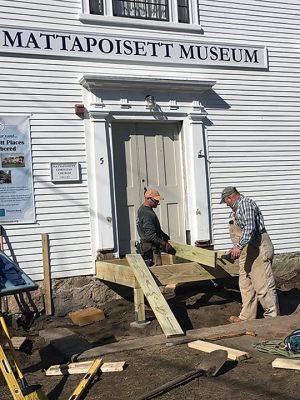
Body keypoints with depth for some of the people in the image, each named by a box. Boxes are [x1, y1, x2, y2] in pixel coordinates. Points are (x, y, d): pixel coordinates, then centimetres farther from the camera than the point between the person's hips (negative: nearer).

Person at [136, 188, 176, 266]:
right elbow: (150, 235, -27)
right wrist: (165, 245, -25)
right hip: (150, 248, -11)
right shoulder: (147, 214, -23)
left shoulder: (143, 209, 11)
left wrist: (164, 235, 21)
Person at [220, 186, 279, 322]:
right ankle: (247, 316, 22)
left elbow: (250, 228, -27)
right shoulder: (237, 208, 19)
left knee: (263, 285, -6)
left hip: (258, 250, -11)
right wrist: (236, 249, 31)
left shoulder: (246, 204, -14)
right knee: (246, 285, 14)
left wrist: (239, 246, -35)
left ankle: (272, 317, 3)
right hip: (247, 252, 11)